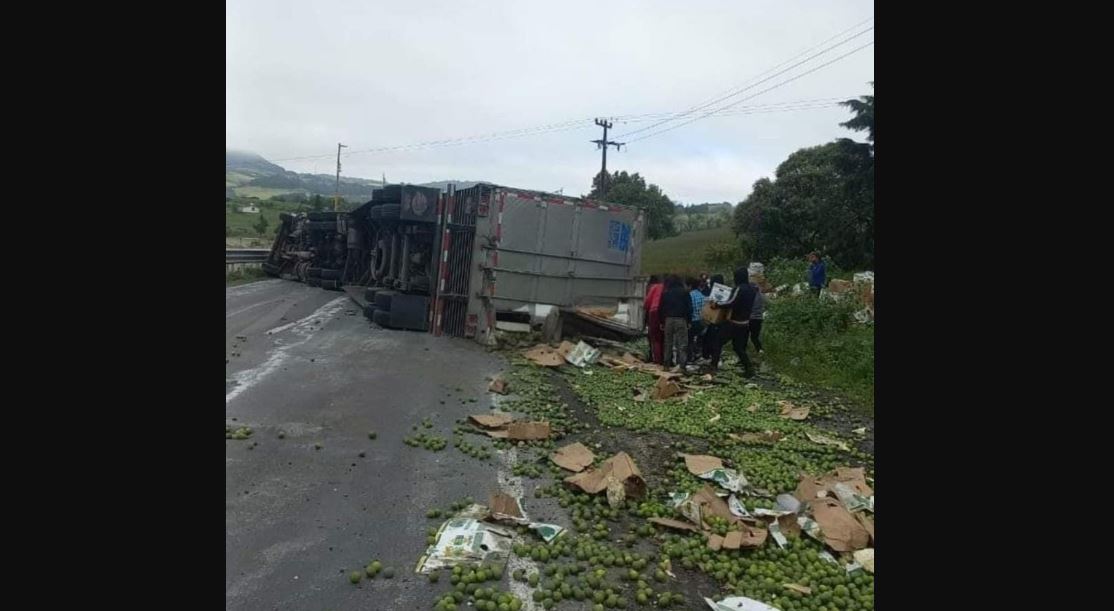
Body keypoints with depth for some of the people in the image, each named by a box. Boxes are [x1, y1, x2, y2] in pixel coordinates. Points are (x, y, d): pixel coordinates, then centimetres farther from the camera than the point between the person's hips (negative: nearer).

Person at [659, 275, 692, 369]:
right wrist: (689, 320, 2)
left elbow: (662, 308, 6)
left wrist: (662, 321, 9)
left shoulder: (665, 294, 7)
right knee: (682, 343, -3)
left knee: (668, 342, 11)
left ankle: (667, 363, 12)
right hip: (681, 319, -3)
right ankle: (682, 364, -10)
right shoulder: (684, 292, 1)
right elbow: (689, 307, -2)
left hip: (669, 319, 3)